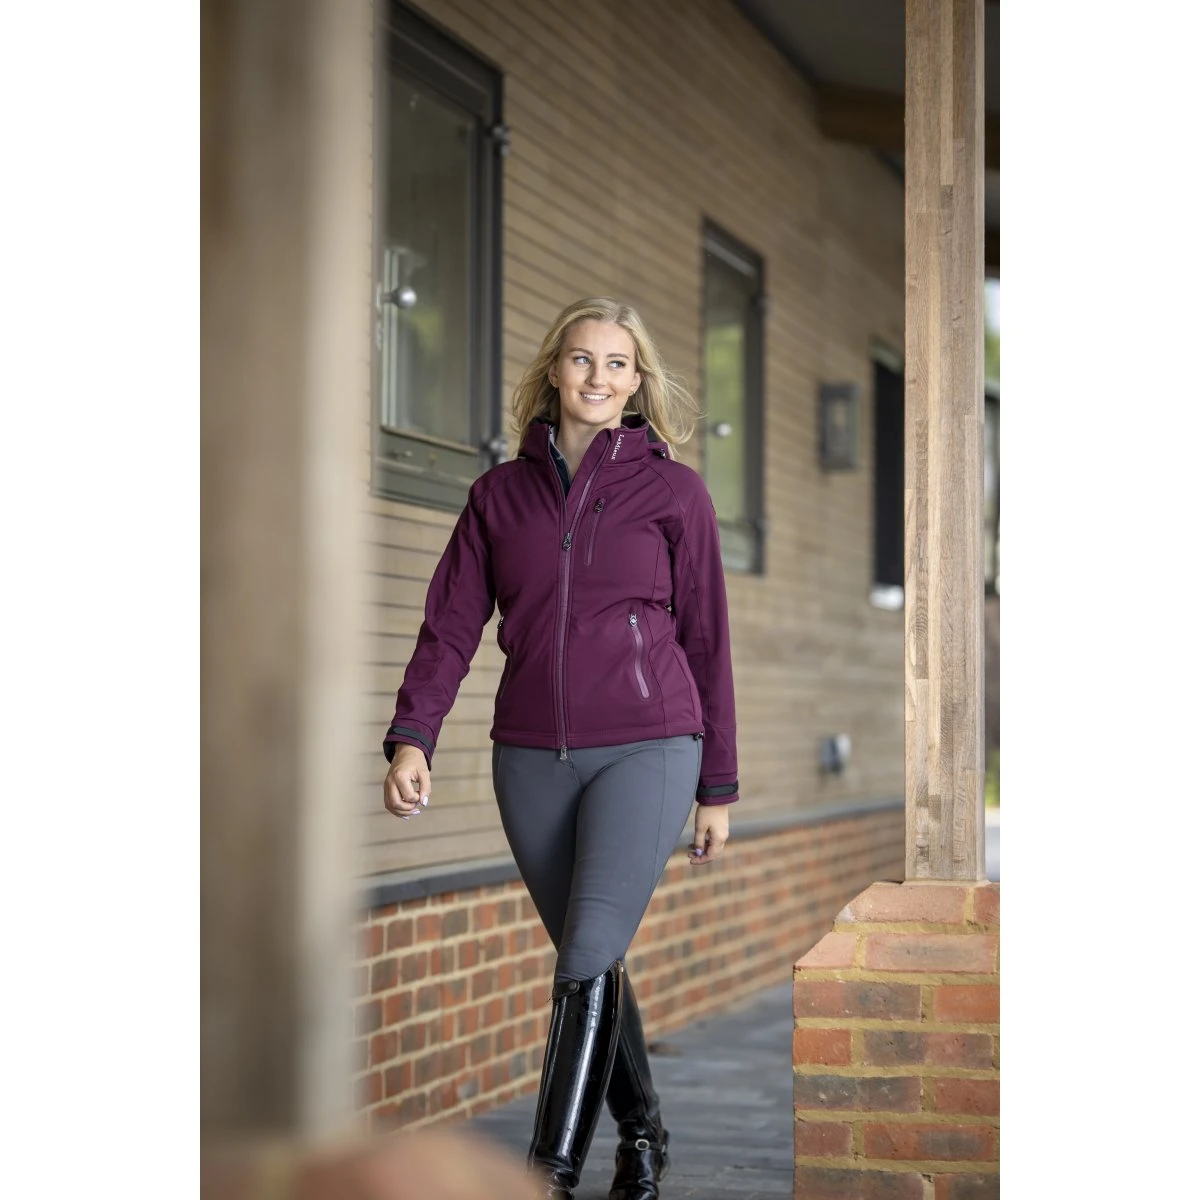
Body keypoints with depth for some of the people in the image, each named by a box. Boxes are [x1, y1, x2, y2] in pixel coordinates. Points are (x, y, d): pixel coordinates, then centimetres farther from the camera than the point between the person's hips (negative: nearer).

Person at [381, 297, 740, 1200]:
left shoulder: (674, 490, 2)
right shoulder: (500, 492, 9)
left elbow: (707, 643, 4)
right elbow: (452, 622, 4)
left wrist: (718, 788, 4)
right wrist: (412, 737, -11)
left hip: (646, 750, -3)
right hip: (531, 759, 3)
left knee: (590, 957, -14)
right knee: (588, 961, 11)